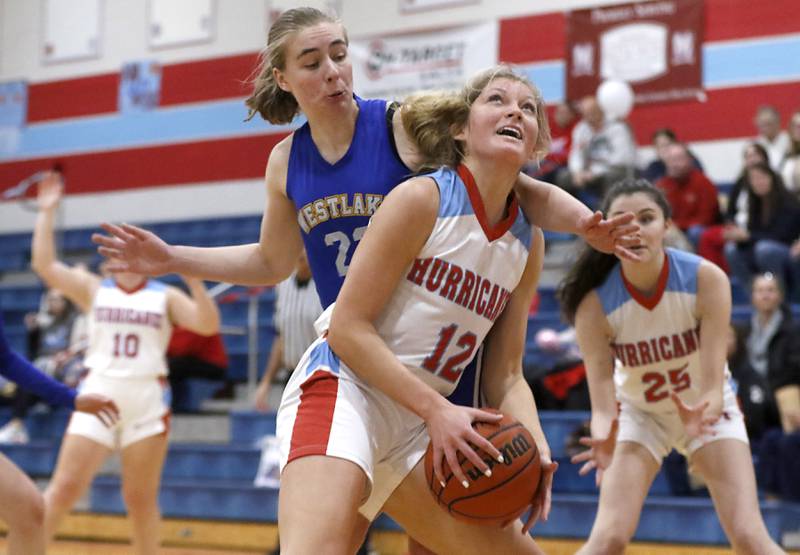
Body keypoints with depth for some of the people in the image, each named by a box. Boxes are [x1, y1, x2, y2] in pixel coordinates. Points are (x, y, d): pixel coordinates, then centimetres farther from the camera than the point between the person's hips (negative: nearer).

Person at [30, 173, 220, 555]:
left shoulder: (165, 297, 9)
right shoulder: (93, 290, 10)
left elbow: (209, 325, -3)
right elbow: (44, 264, 0)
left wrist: (195, 283, -16)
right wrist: (47, 212, -4)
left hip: (147, 401, 0)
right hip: (98, 395, 0)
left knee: (141, 498, 5)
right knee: (64, 487, -4)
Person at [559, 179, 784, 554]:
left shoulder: (707, 279, -28)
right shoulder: (594, 304, -27)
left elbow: (712, 385, -28)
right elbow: (602, 404, -27)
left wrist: (702, 416, -51)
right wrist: (604, 439, -50)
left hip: (705, 411, 0)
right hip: (638, 413, 0)